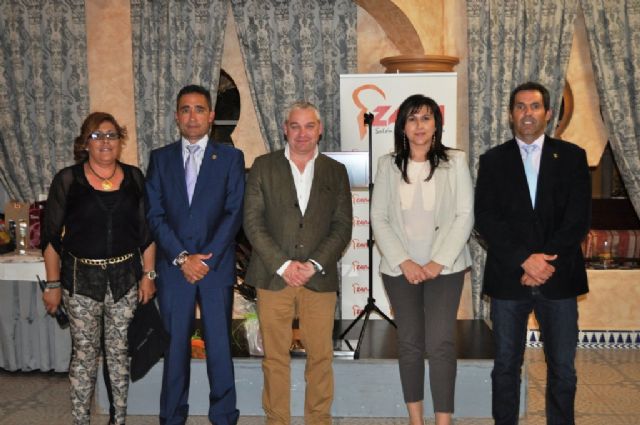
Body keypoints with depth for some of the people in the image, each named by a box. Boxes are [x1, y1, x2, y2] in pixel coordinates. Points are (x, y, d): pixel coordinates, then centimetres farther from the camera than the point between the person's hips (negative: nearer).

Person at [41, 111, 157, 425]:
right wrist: (53, 284, -3)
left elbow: (147, 231, 7)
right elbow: (51, 237, -1)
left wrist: (148, 274, 2)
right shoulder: (67, 180, -3)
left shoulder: (134, 177, 3)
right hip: (81, 279, -1)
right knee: (84, 353, 5)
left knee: (119, 350, 9)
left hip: (125, 278, 2)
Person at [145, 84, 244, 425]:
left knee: (219, 346, 3)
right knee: (175, 346, 7)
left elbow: (234, 212, -2)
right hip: (173, 267, 1)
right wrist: (182, 258, -9)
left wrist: (207, 258, -10)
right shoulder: (160, 158, 9)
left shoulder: (230, 157, 5)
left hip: (217, 266, -1)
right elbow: (155, 214, 2)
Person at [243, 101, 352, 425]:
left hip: (320, 277, 1)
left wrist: (314, 265, -9)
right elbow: (253, 222, -1)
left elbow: (342, 226, 4)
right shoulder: (263, 166, 6)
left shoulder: (336, 172, 10)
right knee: (275, 357, 4)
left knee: (321, 356, 4)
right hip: (273, 275, -1)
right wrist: (283, 265, -10)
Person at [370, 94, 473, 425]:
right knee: (409, 343, 7)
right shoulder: (388, 164, 3)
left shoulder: (455, 161, -1)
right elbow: (378, 218, 2)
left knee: (440, 345, -6)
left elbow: (465, 215, -3)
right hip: (400, 268, 2)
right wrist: (404, 262, -8)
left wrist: (438, 262, -11)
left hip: (444, 267, -1)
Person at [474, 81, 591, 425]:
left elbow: (579, 218, -2)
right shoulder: (493, 160, 7)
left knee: (562, 368, 6)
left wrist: (545, 261, -12)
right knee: (506, 365, 8)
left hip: (559, 277, 0)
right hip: (508, 277, 0)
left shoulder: (572, 156, 6)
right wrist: (524, 260, -14)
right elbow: (485, 219, -3)